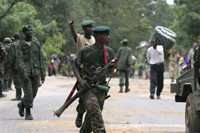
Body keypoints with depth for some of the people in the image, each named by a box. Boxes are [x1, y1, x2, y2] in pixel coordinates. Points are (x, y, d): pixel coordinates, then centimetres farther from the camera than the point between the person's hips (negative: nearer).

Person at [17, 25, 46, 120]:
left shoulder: (36, 44, 7)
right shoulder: (21, 45, -3)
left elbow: (41, 59, 10)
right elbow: (19, 60, -9)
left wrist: (43, 74, 7)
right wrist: (23, 73, -21)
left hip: (35, 72, 4)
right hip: (25, 72, -4)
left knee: (33, 93, 6)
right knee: (28, 93, -9)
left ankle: (22, 104, 32)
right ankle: (28, 113, 3)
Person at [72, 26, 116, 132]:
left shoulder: (109, 52, 5)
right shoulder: (85, 51, -8)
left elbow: (110, 72, 16)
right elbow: (75, 66, 5)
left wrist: (113, 67, -8)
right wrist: (80, 80, -12)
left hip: (101, 89, 5)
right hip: (87, 87, -5)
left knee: (91, 119, 12)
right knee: (96, 115, -21)